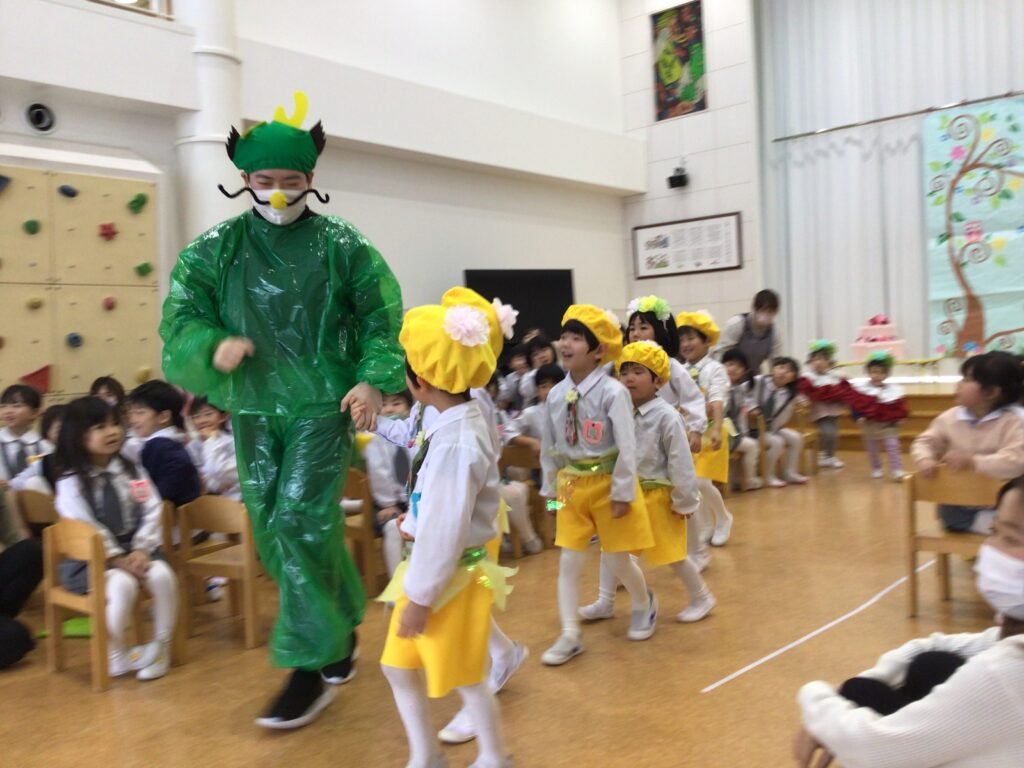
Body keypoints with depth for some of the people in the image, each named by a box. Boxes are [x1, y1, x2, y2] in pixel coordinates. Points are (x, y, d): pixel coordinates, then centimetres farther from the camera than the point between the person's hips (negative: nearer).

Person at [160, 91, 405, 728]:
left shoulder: (341, 243, -2)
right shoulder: (215, 248, 3)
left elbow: (383, 318, 2)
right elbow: (180, 320, 3)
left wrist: (375, 380, -11)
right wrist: (213, 346, -18)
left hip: (323, 404, -4)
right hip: (254, 408, 4)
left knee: (301, 524, -10)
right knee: (272, 531, 10)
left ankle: (311, 668, 4)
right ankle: (341, 627, 33)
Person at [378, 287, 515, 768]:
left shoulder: (455, 441, -28)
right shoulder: (462, 421, 2)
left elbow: (446, 530, -26)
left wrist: (420, 596, -19)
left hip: (452, 575, -10)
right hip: (434, 566, 10)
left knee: (465, 679, 10)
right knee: (399, 666, 20)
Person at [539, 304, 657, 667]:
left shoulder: (612, 392, -19)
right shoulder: (556, 394, -3)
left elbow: (627, 447, -18)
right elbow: (549, 446, 7)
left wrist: (622, 492, -16)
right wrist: (550, 489, 10)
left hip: (608, 483, -5)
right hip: (572, 484, 5)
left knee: (617, 558, 8)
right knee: (569, 561, 4)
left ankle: (645, 606, 39)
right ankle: (570, 636, 14)